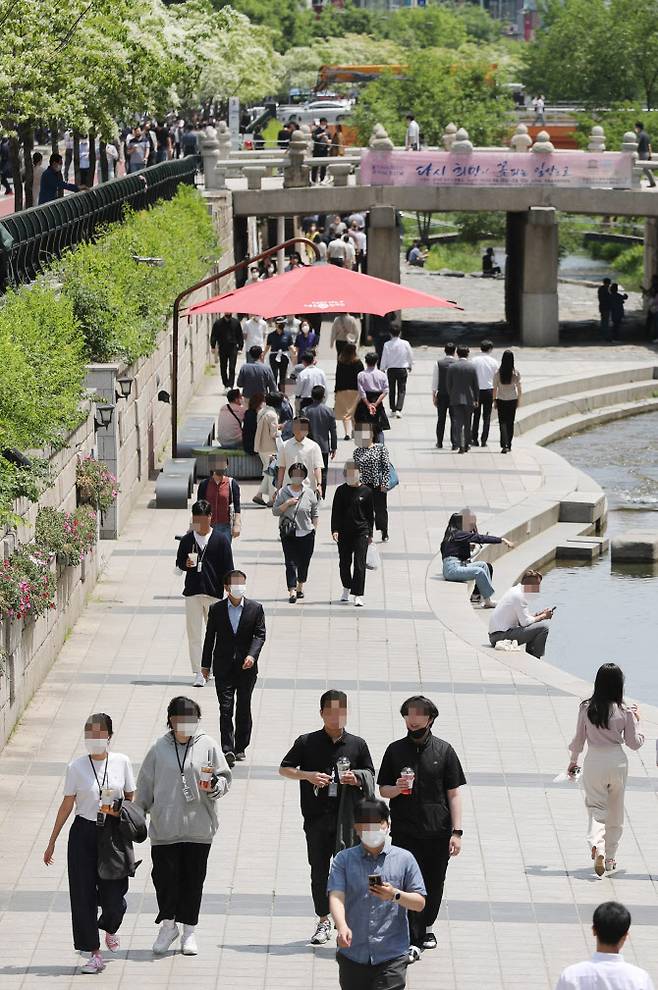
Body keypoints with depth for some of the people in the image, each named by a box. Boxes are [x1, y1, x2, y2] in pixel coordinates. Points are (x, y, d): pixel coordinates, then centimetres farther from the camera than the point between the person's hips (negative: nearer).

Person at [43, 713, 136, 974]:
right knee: (83, 894, -1)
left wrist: (122, 811, -13)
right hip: (84, 834, 0)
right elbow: (66, 806, 1)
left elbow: (130, 799, 9)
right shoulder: (77, 767, -4)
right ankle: (94, 954, 9)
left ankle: (109, 927, 36)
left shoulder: (121, 762, -1)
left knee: (114, 893, -1)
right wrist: (52, 842, 2)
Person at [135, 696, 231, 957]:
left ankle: (189, 930, 17)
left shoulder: (207, 746, 3)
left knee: (193, 879, 5)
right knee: (164, 876, -3)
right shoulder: (159, 749, 4)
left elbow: (224, 776, 6)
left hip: (198, 828, 0)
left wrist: (215, 786, -16)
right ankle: (168, 926, 16)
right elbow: (145, 786, 10)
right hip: (164, 826, 0)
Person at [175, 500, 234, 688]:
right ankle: (198, 674, 5)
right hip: (192, 593, 2)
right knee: (194, 635, 0)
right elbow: (179, 563, 12)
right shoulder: (187, 540, 4)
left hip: (214, 593, -2)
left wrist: (227, 592, -3)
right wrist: (186, 564, -11)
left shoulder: (220, 540, -2)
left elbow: (227, 569, 1)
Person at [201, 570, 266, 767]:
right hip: (223, 667, -1)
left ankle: (240, 748, 20)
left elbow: (260, 634, -3)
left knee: (244, 708, 9)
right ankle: (228, 749, -13)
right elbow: (210, 637, 6)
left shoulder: (255, 608, -1)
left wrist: (252, 655, -19)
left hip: (247, 667, 1)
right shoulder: (216, 609, 0)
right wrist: (205, 665, 8)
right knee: (226, 708, -7)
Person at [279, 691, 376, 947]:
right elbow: (284, 769, 9)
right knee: (319, 871, 7)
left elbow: (371, 776, 15)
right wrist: (308, 775, -8)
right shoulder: (307, 742, 3)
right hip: (316, 817, 1)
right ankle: (323, 921, 20)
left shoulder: (357, 744, 7)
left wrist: (357, 779, -8)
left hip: (346, 817, -1)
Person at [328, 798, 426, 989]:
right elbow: (336, 896, -10)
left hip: (391, 957, -2)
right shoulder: (344, 859, 4)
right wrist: (342, 927, -28)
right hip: (352, 956, 2)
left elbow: (420, 903, 5)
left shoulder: (404, 859, 3)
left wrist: (395, 895, -15)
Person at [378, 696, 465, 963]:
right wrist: (397, 788, -12)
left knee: (434, 884, 8)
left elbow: (454, 794, 3)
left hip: (437, 831, 0)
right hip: (405, 832, 0)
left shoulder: (444, 751, 3)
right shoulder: (395, 750, 6)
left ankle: (427, 926, 33)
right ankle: (412, 942, -5)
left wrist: (456, 831, -5)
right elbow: (383, 789, 12)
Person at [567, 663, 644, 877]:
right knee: (615, 812, 16)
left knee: (596, 808, 6)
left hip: (594, 763, 0)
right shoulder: (625, 711, -10)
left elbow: (579, 739, 0)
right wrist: (636, 721, 11)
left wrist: (573, 761, 15)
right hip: (617, 763, 0)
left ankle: (597, 846, -22)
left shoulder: (587, 708, -8)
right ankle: (610, 858, 24)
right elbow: (634, 743, -2)